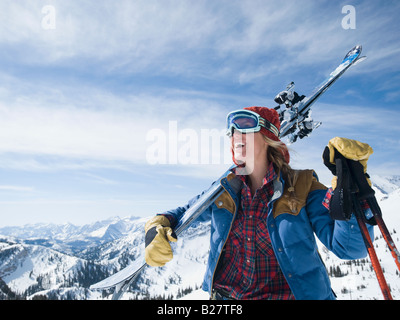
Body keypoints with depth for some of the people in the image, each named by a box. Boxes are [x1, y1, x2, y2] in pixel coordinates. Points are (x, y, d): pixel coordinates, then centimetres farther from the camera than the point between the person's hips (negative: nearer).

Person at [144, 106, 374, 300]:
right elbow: (183, 215, 16)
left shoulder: (301, 188, -5)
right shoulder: (224, 190, 4)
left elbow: (349, 247, -12)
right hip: (225, 295, 3)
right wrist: (158, 227, -3)